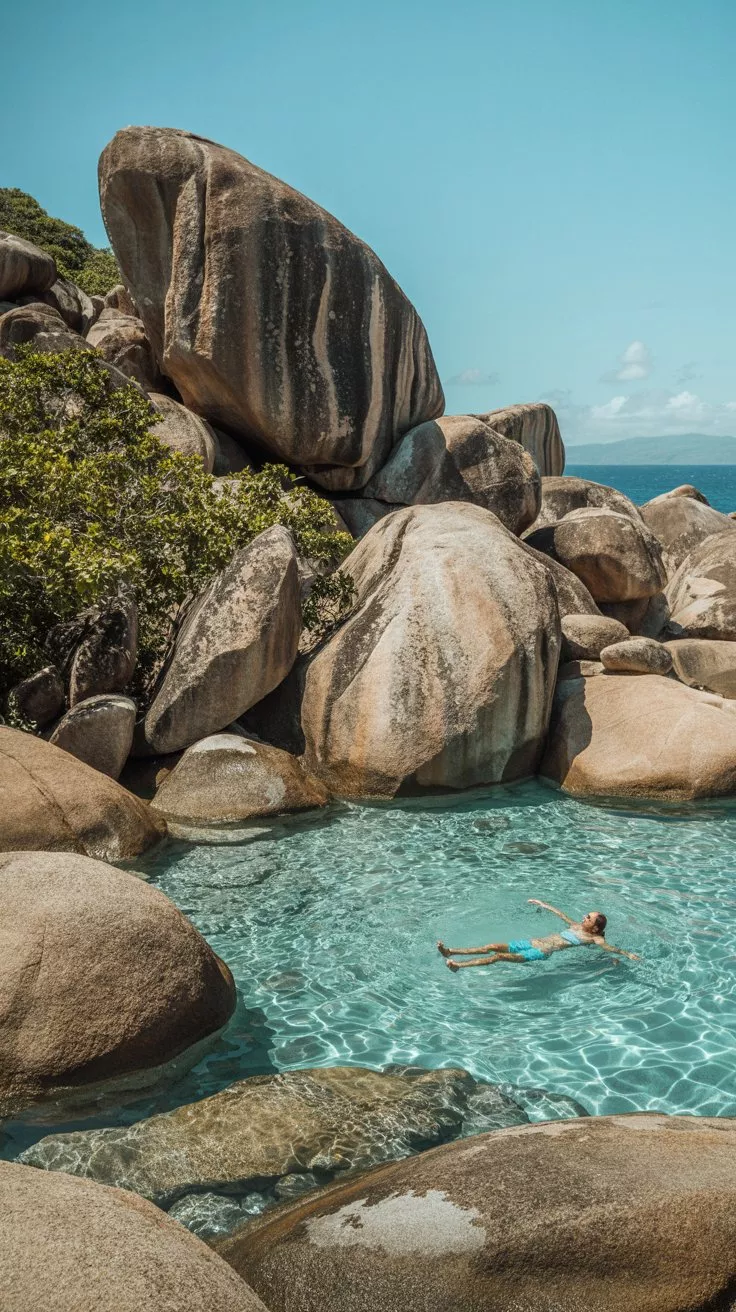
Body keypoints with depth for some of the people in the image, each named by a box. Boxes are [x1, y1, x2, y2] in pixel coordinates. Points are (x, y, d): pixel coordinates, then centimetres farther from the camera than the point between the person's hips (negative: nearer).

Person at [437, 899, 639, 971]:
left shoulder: (594, 939, 0)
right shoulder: (577, 927, 23)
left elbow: (608, 947, -16)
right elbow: (560, 914, 34)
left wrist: (627, 954, -35)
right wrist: (542, 904, 45)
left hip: (542, 953, -7)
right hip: (533, 942, 7)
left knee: (501, 955, -22)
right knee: (494, 946, -5)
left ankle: (459, 966, -30)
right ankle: (451, 952, -10)